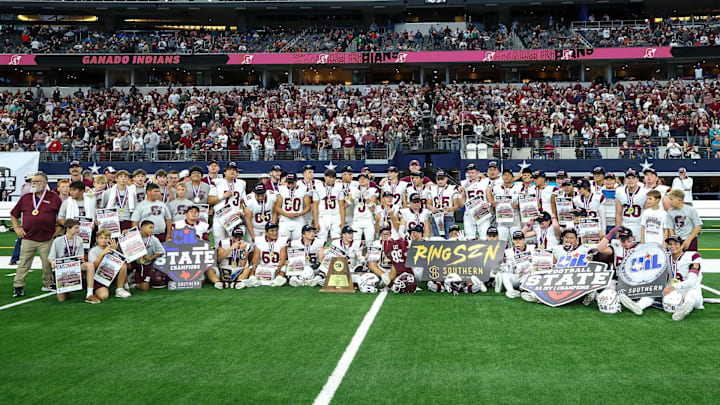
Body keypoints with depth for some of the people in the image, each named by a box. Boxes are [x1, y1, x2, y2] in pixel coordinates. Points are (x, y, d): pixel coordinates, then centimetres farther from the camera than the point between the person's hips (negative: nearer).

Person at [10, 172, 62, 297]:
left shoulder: (54, 197, 3)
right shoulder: (25, 198, 9)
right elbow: (13, 214, 19)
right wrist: (17, 228, 9)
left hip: (47, 240, -1)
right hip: (28, 239, 2)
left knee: (48, 263, 4)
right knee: (23, 263, 2)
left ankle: (48, 284, 20)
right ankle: (18, 287, 9)